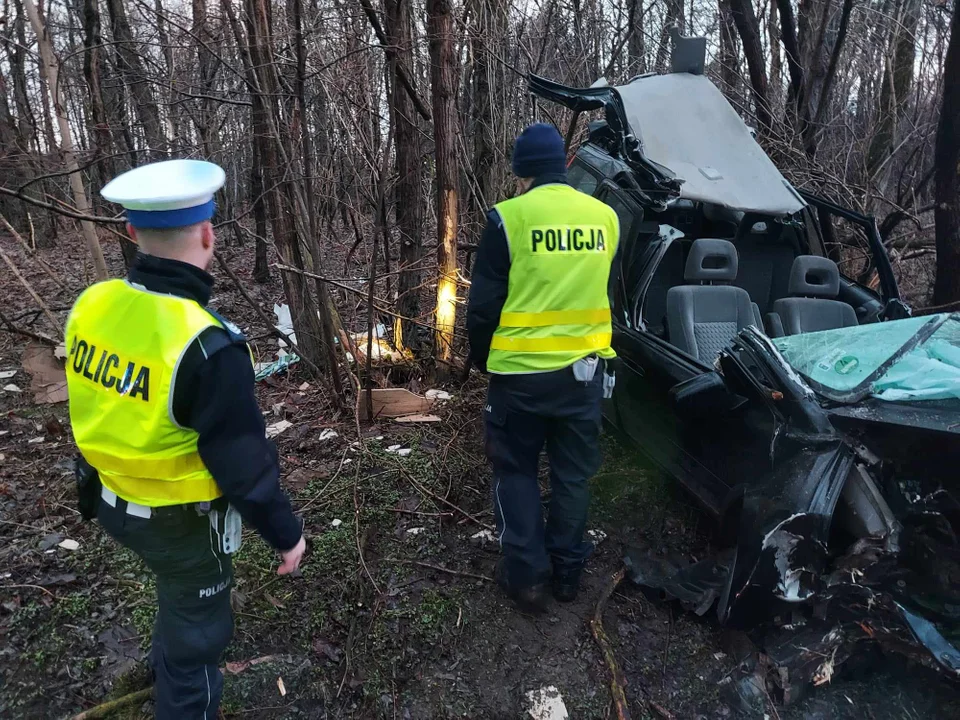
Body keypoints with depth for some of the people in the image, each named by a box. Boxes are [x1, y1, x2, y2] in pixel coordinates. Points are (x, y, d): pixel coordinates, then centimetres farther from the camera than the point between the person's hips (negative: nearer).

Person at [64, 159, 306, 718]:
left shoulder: (93, 306, -11)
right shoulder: (207, 346, -33)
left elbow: (99, 413, 5)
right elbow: (244, 463, -25)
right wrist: (286, 532, -11)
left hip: (115, 501, 8)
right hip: (181, 521, -8)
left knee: (181, 593, 34)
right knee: (195, 628, 18)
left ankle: (169, 665, 61)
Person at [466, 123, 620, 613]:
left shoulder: (510, 217, -12)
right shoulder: (605, 216, 3)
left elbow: (483, 303, -9)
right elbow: (602, 292, 12)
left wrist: (480, 358, 8)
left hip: (521, 372, -4)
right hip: (584, 368, 4)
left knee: (515, 471, 14)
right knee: (573, 473, 17)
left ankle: (526, 576, 18)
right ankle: (567, 570, 29)